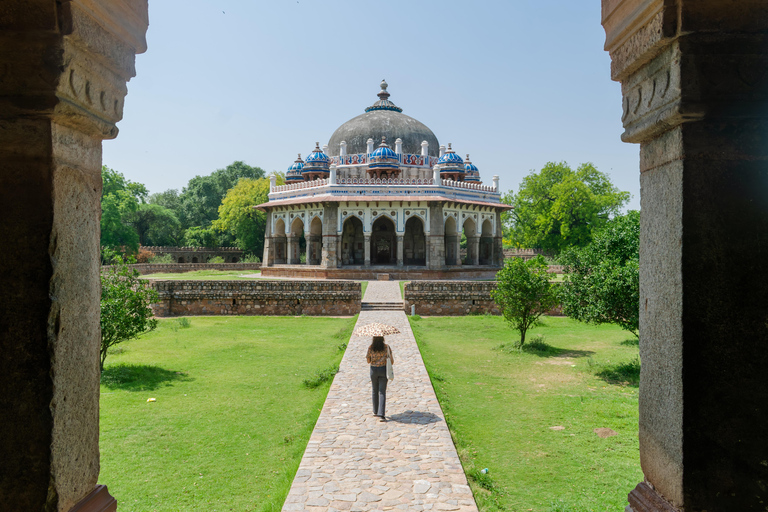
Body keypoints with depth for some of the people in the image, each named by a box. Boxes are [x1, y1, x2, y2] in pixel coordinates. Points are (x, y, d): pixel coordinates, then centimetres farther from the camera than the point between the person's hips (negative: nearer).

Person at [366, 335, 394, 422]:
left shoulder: (370, 348, -6)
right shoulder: (386, 347, -8)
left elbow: (368, 361, 3)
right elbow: (391, 361, -4)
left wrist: (366, 357, 22)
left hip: (373, 370, 1)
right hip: (383, 370, -1)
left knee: (374, 391, 19)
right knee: (382, 392, 0)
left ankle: (375, 411, 32)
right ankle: (381, 415, -10)